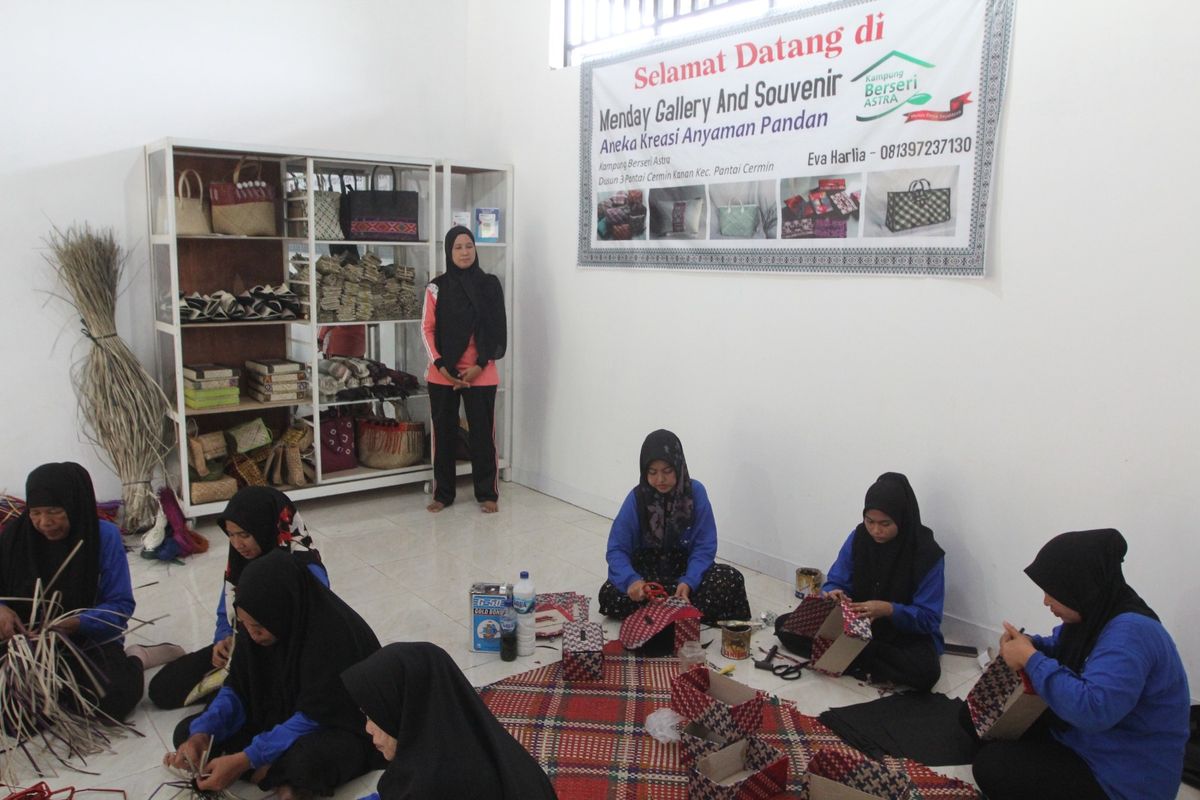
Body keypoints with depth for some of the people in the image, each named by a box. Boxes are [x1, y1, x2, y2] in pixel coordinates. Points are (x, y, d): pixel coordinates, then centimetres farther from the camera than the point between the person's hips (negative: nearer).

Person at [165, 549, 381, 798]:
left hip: (340, 727, -7)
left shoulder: (335, 634, -32)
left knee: (305, 759, -40)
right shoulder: (255, 625, -12)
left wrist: (245, 760, -32)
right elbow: (236, 689, -1)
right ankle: (282, 774, -15)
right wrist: (201, 732, -19)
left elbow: (313, 717, -27)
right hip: (280, 718, 8)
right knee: (187, 732, -4)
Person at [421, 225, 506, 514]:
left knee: (482, 433, 3)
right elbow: (427, 329, 2)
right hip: (442, 374, 1)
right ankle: (443, 493, 19)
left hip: (480, 374, -1)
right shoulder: (437, 287, 2)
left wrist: (480, 365, -9)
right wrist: (440, 365, -8)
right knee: (444, 433, 8)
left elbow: (497, 330, -1)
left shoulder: (490, 285, 1)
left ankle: (487, 493, 15)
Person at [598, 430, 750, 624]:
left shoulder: (695, 492, -12)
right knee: (609, 594, -29)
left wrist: (689, 582, -30)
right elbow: (617, 549, -14)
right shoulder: (637, 497, -12)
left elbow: (704, 547, -11)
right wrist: (631, 580, -35)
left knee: (731, 579, -28)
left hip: (686, 569, 0)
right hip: (647, 571, 0)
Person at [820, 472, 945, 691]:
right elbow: (835, 581, -3)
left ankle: (851, 659, -17)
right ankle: (870, 657, -17)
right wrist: (833, 593, -28)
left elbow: (929, 618, -19)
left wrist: (890, 610, -36)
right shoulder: (858, 537, -8)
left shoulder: (927, 553, -19)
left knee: (926, 671, -36)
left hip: (907, 634, -3)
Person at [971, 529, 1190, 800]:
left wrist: (1030, 658, -29)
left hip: (1120, 778, -10)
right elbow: (1061, 646, 19)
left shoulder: (1131, 633, -30)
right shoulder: (1095, 612, -1)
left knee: (991, 766, -16)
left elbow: (1092, 710, -40)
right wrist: (1029, 645, -5)